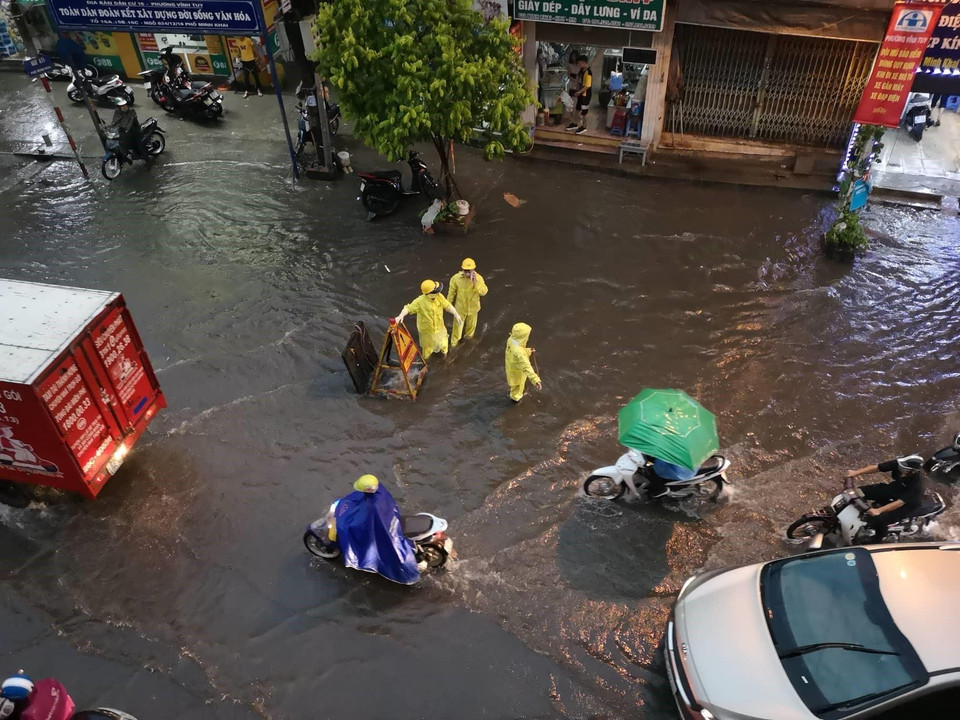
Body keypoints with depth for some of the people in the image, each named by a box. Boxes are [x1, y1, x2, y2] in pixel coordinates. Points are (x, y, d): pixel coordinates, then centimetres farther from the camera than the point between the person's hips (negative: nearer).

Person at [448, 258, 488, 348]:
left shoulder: (478, 278, -23)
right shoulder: (456, 278, -23)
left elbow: (484, 292, -29)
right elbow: (452, 293, -9)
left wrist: (475, 282, -40)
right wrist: (448, 304, 0)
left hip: (473, 307, 1)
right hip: (460, 307, -1)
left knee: (471, 324, 26)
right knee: (457, 324, 18)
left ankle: (468, 335, 57)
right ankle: (454, 341, 42)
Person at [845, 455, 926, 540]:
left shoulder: (916, 483, -36)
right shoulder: (898, 464, -23)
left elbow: (901, 502, -38)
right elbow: (877, 467, -19)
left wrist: (879, 510, -45)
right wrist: (856, 473, -31)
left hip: (908, 504, -6)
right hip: (894, 489, 6)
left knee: (879, 519, -25)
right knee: (860, 492, -5)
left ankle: (877, 543, 5)